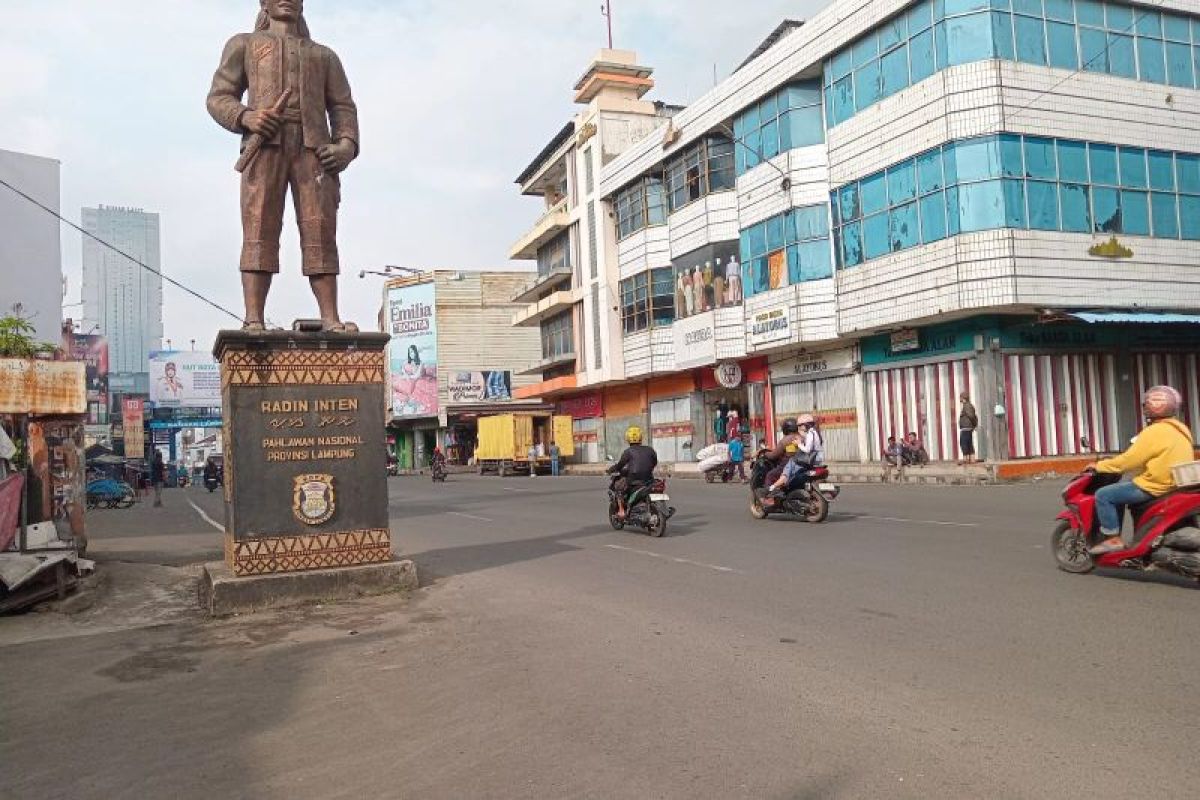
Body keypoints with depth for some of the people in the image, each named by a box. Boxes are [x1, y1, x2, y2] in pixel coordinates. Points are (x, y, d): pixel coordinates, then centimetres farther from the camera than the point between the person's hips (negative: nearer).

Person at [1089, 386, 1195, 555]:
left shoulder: (1155, 431, -19)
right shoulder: (1178, 428, 12)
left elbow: (1129, 459, -19)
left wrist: (1100, 466, -8)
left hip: (1155, 486, -10)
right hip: (1171, 482, 10)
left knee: (1103, 495, -8)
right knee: (1118, 491, 25)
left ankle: (1113, 540, -7)